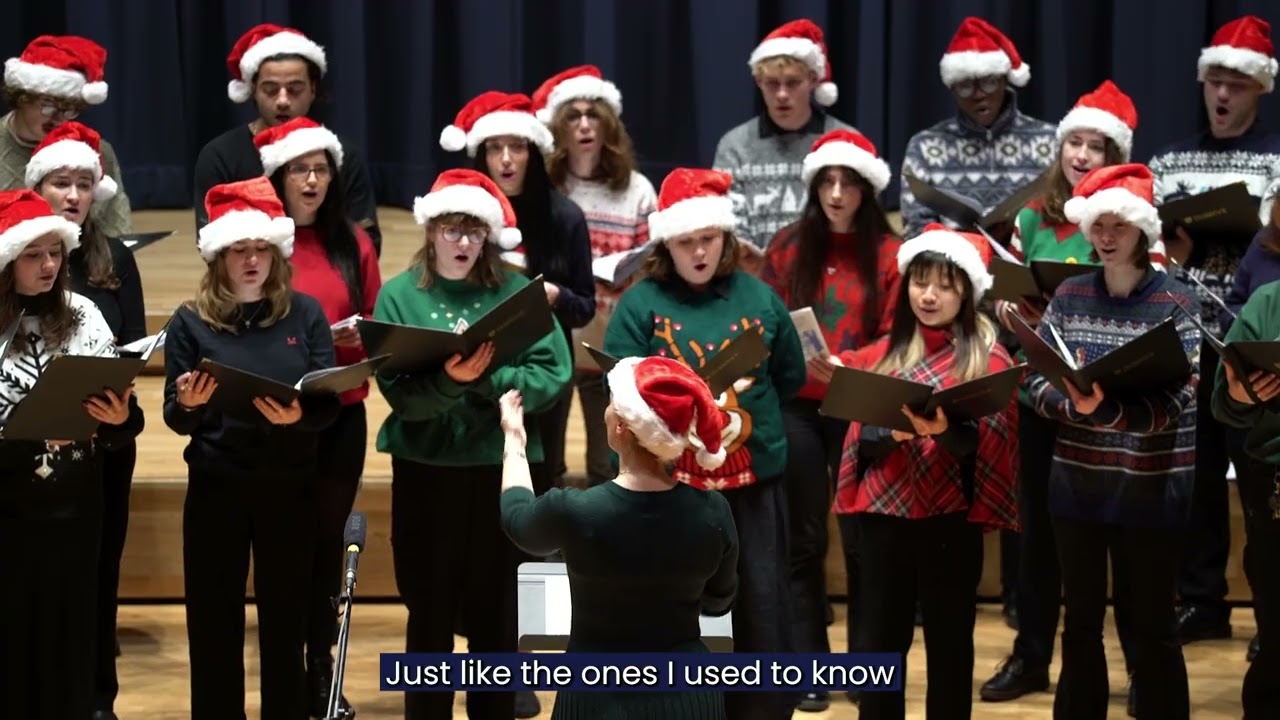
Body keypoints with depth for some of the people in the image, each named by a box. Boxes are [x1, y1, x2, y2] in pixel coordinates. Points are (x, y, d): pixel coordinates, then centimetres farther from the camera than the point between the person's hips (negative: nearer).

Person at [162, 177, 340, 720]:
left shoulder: (305, 313, 1)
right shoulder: (191, 321, 0)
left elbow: (330, 402, -2)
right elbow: (175, 419, 0)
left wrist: (298, 417, -23)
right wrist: (188, 404, -23)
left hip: (289, 486, 0)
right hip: (216, 486, 0)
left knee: (285, 616, 7)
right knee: (214, 620, 4)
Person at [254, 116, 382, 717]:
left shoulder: (353, 242, 7)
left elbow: (376, 323, 10)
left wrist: (360, 336, -11)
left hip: (341, 413, 3)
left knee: (327, 541, 7)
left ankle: (321, 671, 16)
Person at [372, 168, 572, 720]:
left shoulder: (517, 293, 0)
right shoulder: (400, 295, -1)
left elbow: (553, 375, -8)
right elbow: (397, 391, -11)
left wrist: (484, 377, -22)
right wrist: (450, 380, -29)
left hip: (499, 470, 0)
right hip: (425, 471, 0)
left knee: (495, 613, 9)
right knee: (429, 613, 7)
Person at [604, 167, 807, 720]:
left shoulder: (758, 297, 4)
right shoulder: (640, 304, -4)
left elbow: (791, 376, 14)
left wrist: (747, 412, 2)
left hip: (754, 478, 2)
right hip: (668, 479, -2)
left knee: (763, 609, 6)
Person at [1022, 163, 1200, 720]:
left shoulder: (1175, 303, -6)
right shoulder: (1069, 296, 4)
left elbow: (1176, 404, -14)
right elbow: (1035, 380, 0)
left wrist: (1106, 409, -30)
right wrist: (1072, 404, -22)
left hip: (1150, 489, -3)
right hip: (1078, 483, 3)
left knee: (1152, 625, 5)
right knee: (1081, 620, 14)